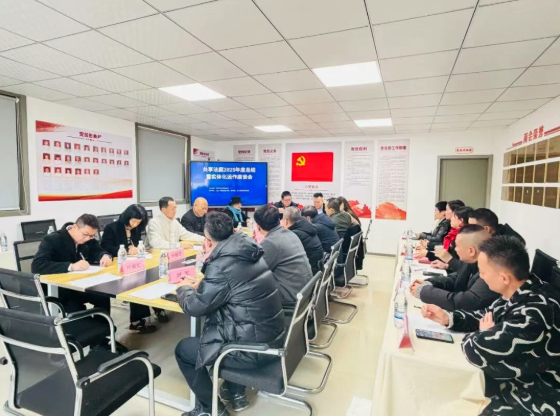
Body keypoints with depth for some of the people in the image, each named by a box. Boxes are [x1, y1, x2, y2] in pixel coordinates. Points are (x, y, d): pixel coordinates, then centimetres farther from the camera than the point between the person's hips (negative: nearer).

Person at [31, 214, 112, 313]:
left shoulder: (88, 239, 2)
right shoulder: (52, 240, -17)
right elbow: (37, 266, -28)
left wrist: (105, 256, -16)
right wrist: (71, 267, -38)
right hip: (55, 290, -5)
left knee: (104, 296, -21)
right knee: (74, 307, -32)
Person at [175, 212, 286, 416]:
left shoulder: (222, 265, -23)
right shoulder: (249, 252, 2)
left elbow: (194, 307, -11)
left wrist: (184, 288, 8)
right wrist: (201, 286, 14)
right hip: (272, 337, 8)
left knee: (183, 349, 10)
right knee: (215, 326, 31)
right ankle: (236, 392, 37)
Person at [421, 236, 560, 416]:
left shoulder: (534, 314, -35)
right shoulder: (518, 293, -6)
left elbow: (477, 351, -30)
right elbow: (488, 317, 10)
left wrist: (483, 335, -8)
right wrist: (448, 318, -4)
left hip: (535, 399, -7)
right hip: (516, 379, 7)